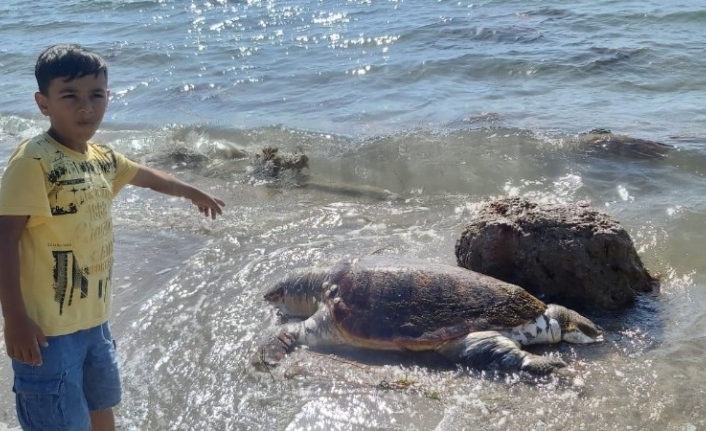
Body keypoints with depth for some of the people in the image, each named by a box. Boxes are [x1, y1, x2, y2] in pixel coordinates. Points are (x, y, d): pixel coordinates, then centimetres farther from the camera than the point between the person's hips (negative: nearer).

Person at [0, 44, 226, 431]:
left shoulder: (102, 158, 6)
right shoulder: (33, 161, -19)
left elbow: (149, 177, 26)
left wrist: (195, 194, 42)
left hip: (93, 318, 9)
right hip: (47, 326, -8)